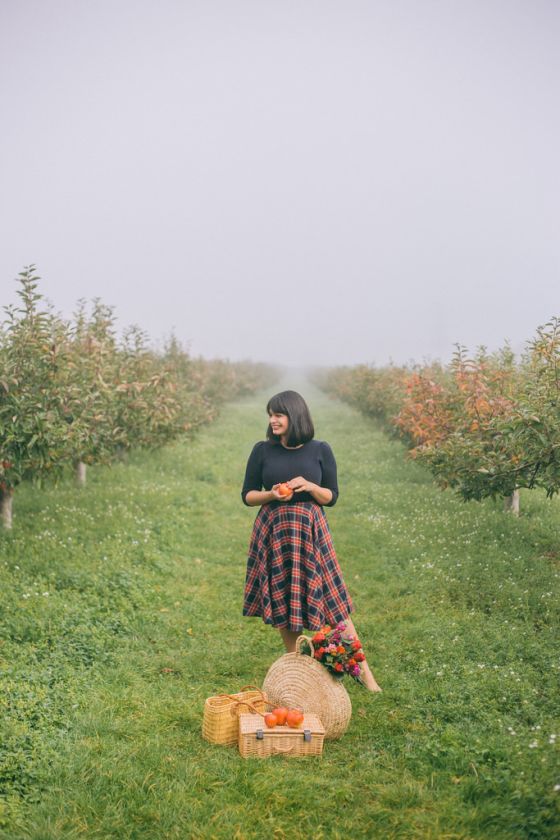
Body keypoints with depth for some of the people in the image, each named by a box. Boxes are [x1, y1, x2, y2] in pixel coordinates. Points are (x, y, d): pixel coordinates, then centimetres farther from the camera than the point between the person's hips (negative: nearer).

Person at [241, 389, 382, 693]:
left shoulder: (320, 450, 0)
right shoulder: (262, 450, 1)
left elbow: (332, 497, 4)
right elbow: (247, 495, 5)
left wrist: (310, 487, -16)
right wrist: (271, 495, -15)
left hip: (310, 531, -1)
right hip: (273, 532, 1)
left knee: (333, 600, -1)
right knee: (282, 601, 7)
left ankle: (363, 669, 7)